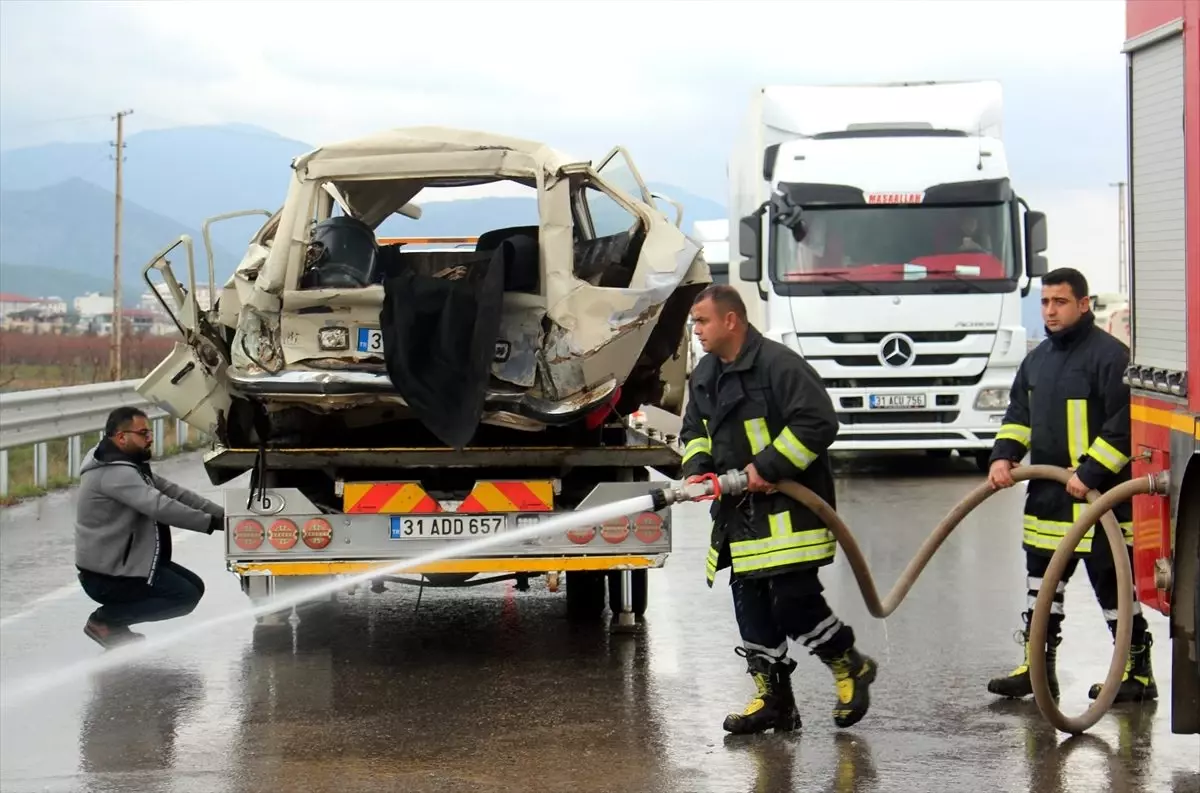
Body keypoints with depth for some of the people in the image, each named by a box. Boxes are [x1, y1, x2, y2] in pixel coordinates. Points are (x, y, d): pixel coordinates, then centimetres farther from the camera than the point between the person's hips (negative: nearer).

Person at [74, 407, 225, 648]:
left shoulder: (130, 466, 12)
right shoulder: (114, 473, -22)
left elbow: (171, 492, 7)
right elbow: (159, 506, -32)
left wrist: (222, 514, -4)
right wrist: (212, 522, -31)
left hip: (126, 561, 11)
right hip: (105, 575, -11)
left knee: (194, 586, 10)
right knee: (185, 597, -13)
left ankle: (115, 625, 11)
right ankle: (105, 620, -4)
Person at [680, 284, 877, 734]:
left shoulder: (778, 364, -16)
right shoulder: (705, 375, 13)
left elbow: (818, 423, -21)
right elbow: (693, 431, 24)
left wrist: (768, 466, -21)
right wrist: (696, 469, 3)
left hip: (789, 508, -9)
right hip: (739, 511, 9)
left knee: (794, 599, -13)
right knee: (751, 604, 6)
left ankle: (850, 667, 11)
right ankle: (772, 699, 14)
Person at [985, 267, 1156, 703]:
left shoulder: (1109, 355, -13)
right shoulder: (1037, 359, 13)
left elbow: (1125, 424, -18)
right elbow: (1019, 414, 21)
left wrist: (1090, 473, -22)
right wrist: (1004, 456, 4)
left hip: (1098, 496, -8)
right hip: (1047, 495, 8)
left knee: (1113, 583, -2)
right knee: (1042, 580, 12)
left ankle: (1138, 671, 7)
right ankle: (1038, 667, 19)